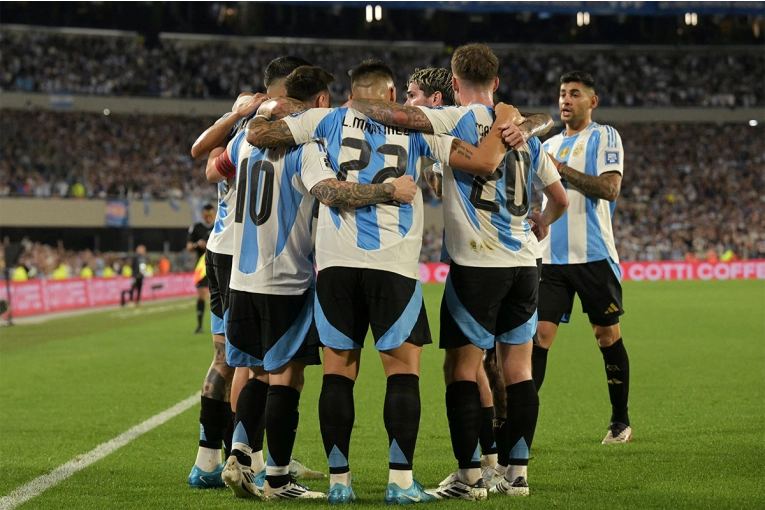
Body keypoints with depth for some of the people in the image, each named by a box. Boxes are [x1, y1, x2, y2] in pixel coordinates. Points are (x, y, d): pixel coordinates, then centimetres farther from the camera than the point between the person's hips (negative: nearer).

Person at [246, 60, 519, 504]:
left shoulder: (330, 120, 12)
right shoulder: (417, 127, 10)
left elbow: (256, 134, 13)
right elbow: (485, 162, 3)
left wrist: (266, 109, 34)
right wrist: (506, 124, 20)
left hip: (336, 262, 1)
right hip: (394, 264, -1)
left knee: (339, 371, 7)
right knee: (404, 370, 5)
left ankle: (339, 480, 7)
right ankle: (401, 480, 0)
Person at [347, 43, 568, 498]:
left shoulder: (458, 120, -5)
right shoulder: (525, 131, 13)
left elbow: (398, 116, -20)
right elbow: (560, 199, 20)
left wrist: (352, 105, -3)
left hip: (476, 264, -6)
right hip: (523, 263, 6)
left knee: (461, 370, 0)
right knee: (519, 370, 9)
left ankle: (470, 476, -2)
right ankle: (518, 473, 10)